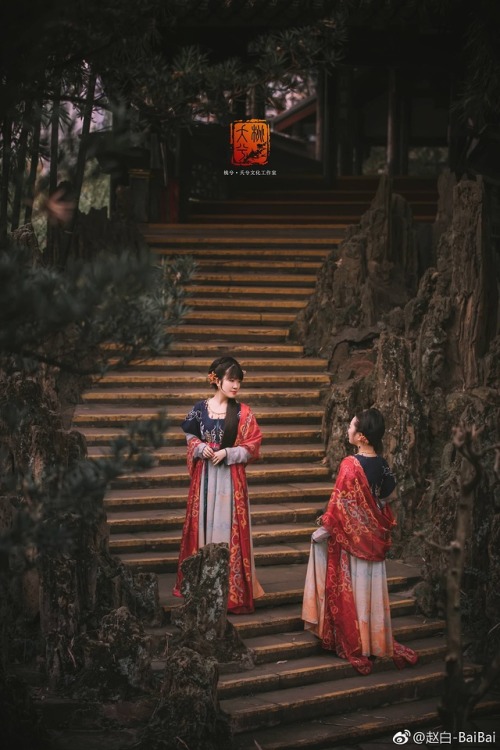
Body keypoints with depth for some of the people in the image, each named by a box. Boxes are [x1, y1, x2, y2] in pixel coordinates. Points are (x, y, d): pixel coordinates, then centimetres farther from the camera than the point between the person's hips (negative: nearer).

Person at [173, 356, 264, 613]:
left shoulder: (242, 412, -2)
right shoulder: (200, 408, 2)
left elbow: (251, 446, -2)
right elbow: (190, 436, 12)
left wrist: (226, 453, -14)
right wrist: (200, 447, -9)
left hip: (230, 476, -2)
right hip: (204, 475, 2)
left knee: (227, 525, -1)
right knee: (203, 522, 6)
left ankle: (231, 586, 7)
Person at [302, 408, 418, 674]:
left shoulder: (350, 465, -21)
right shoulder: (382, 464, -2)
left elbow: (339, 503, -17)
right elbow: (386, 499, 8)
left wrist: (324, 528, -6)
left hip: (350, 536, -6)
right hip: (374, 537, 6)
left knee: (350, 590, 6)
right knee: (372, 589, 14)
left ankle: (354, 646, 13)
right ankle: (377, 641, 21)